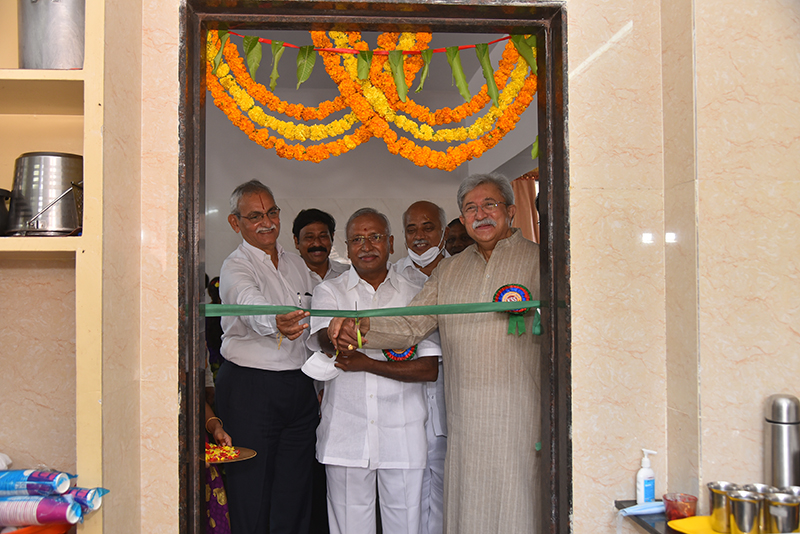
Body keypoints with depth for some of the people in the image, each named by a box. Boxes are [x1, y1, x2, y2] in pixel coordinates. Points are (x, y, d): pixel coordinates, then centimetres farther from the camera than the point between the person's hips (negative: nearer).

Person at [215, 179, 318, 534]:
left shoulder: (296, 264, 13)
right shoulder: (235, 268, -6)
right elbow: (252, 306, -29)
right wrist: (276, 323, -51)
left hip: (299, 386, 6)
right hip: (249, 387, -6)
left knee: (295, 490, 12)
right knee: (251, 488, 0)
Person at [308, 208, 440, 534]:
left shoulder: (415, 295, 6)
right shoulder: (329, 291, 6)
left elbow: (430, 369, -1)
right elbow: (326, 338, -16)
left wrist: (368, 363, -12)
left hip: (403, 435, 1)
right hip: (345, 433, 0)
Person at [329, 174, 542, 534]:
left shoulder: (538, 260, 3)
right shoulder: (450, 269, 16)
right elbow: (411, 324, 11)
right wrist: (360, 327, -6)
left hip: (519, 416, -4)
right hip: (464, 419, 4)